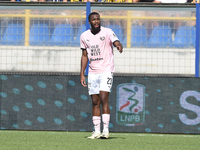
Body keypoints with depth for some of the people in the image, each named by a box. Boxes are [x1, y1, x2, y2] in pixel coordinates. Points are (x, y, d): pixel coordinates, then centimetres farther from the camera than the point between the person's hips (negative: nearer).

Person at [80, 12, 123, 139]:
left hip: (106, 70, -4)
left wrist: (119, 46, -46)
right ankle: (97, 131, 6)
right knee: (95, 102, 4)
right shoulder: (84, 36, 8)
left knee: (104, 99, -15)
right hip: (92, 73, 4)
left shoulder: (107, 32, -4)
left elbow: (116, 42, -21)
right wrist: (82, 74, 10)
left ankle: (106, 130, -14)